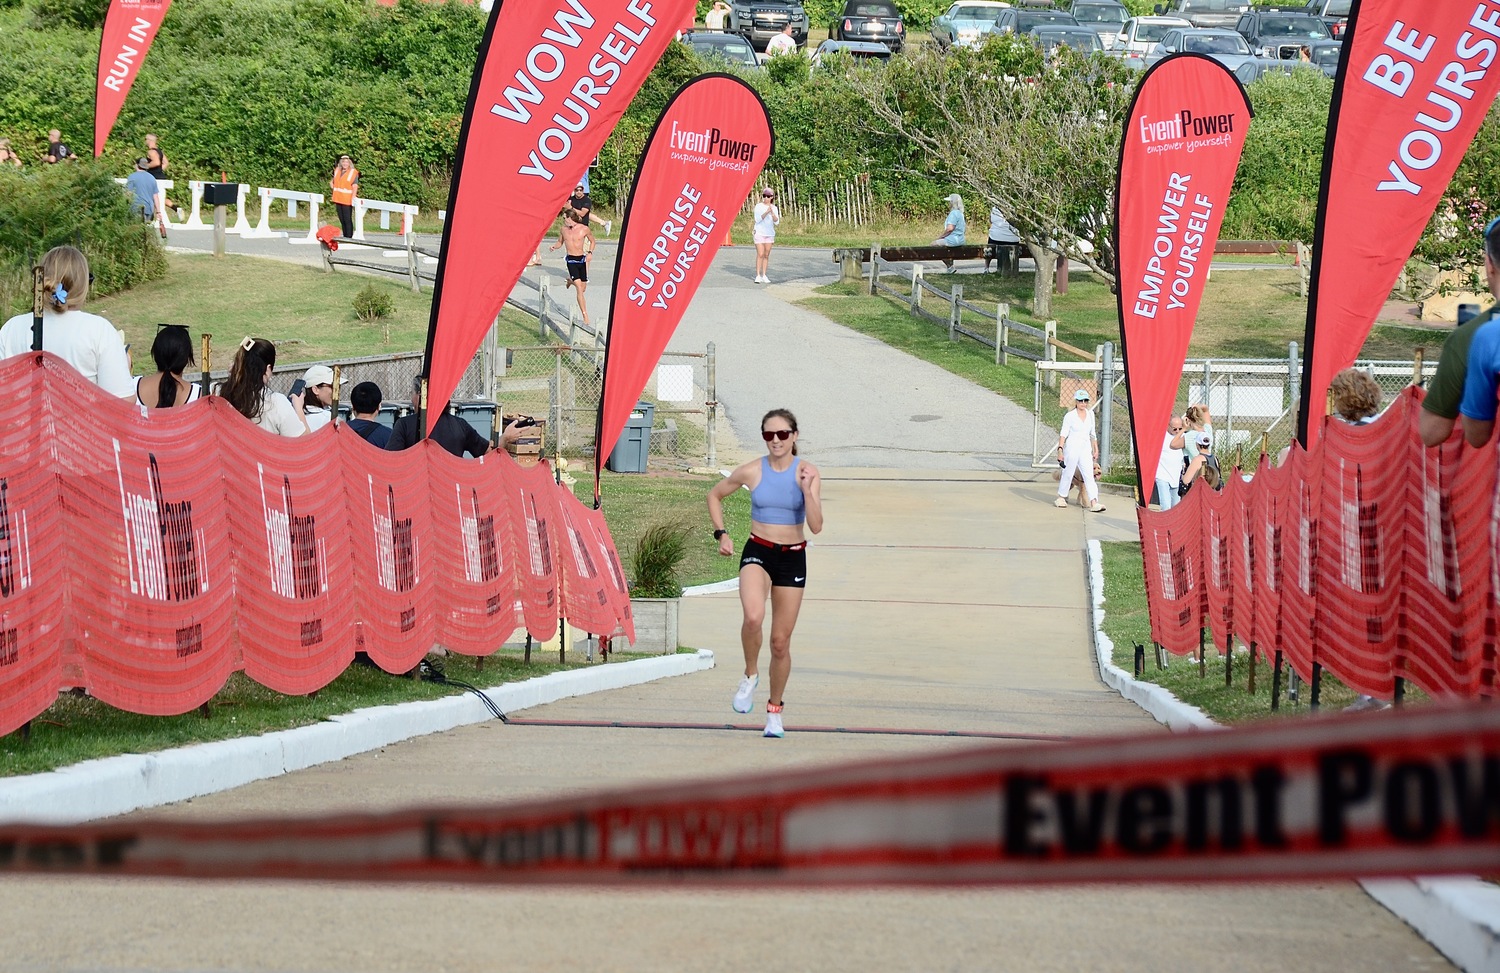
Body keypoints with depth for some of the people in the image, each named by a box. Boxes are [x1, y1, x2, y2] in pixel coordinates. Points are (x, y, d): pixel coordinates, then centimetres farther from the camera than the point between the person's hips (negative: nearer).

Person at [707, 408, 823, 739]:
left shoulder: (808, 473, -6)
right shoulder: (751, 471, -4)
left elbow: (816, 526, -13)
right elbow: (715, 495, 13)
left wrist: (807, 489, -25)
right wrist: (721, 533, 3)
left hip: (792, 557, 1)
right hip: (757, 552, -1)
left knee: (781, 642, 7)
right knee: (753, 617, -31)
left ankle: (774, 708, 26)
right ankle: (750, 675, -3)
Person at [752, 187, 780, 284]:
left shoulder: (774, 208, 7)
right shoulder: (759, 206, -3)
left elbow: (777, 222, -2)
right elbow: (757, 219, -13)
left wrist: (772, 213, -19)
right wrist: (766, 212, -26)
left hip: (770, 234, 4)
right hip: (759, 233, -4)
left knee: (766, 255, 4)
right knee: (760, 254, -10)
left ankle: (764, 275, 7)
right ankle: (758, 275, -10)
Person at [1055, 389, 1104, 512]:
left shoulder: (1090, 414, 11)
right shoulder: (1070, 416, -4)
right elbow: (1064, 433, -9)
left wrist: (1096, 449, 20)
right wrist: (1060, 449, -21)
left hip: (1085, 449, 4)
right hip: (1072, 447, -4)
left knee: (1089, 475, -6)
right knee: (1068, 473, 4)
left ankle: (1094, 503, -16)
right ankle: (1061, 497, 24)